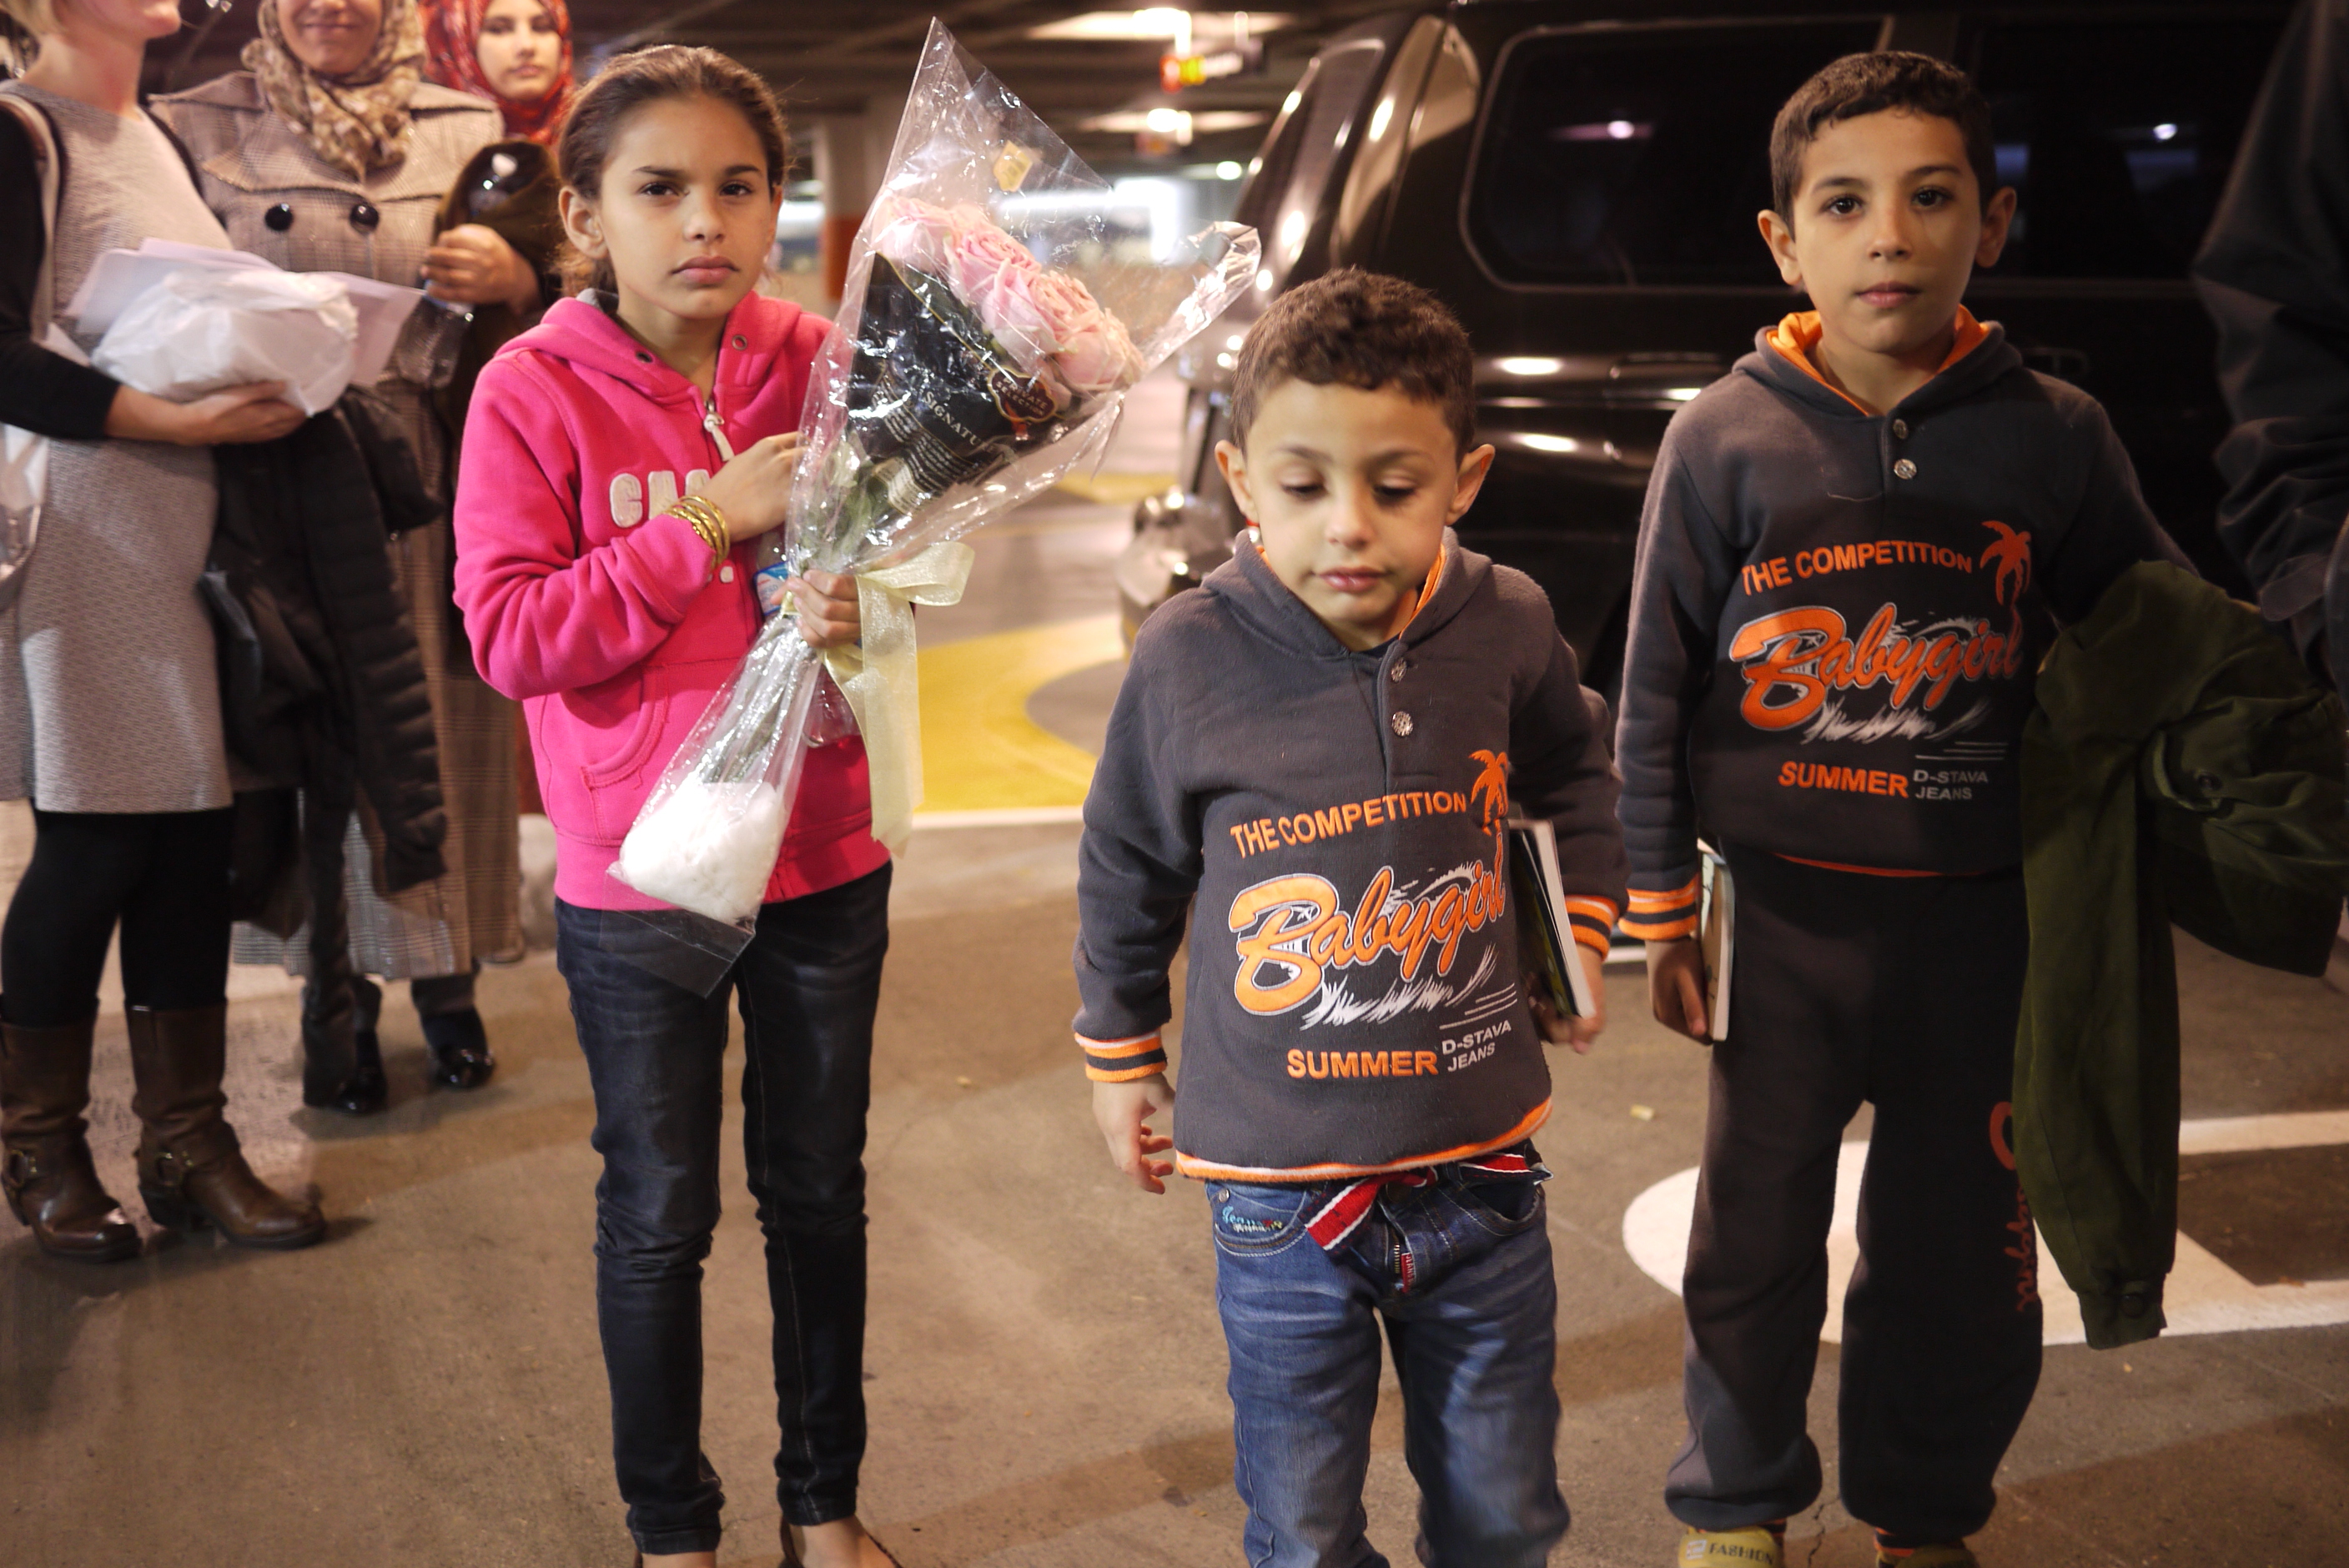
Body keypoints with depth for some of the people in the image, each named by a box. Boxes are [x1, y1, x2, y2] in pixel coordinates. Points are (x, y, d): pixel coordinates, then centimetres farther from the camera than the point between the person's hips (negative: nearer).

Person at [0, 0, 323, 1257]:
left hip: (187, 523, 7)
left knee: (191, 829, 6)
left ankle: (186, 1145, 15)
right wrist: (168, 418, -22)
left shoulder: (162, 144, 18)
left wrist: (274, 380, 3)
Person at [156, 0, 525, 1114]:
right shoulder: (198, 127, 7)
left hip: (430, 478, 1)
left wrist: (516, 282, -9)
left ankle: (445, 981, 21)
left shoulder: (466, 131, 10)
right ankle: (335, 1003, 17)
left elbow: (556, 300, 13)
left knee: (439, 728, 3)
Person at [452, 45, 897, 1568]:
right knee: (660, 1217, 12)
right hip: (636, 878, -3)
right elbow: (508, 637, -18)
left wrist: (850, 599, -15)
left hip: (821, 860, 3)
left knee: (820, 1191, 17)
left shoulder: (820, 366, -4)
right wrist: (710, 526, -23)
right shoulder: (535, 391, -12)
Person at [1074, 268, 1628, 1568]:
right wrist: (1120, 1061, 13)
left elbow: (1573, 769, 16)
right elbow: (1125, 876, 4)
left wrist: (1583, 926, 7)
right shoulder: (1188, 660, -13)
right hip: (1281, 1187, -2)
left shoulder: (1505, 627, -8)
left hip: (1482, 1167, 2)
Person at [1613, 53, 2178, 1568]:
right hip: (1786, 912, -1)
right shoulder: (1726, 437, -5)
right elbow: (1658, 685, -1)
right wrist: (1661, 902, 0)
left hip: (1979, 915, 1)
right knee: (1758, 1233, 12)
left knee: (1963, 1245, 13)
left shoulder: (2054, 434, -4)